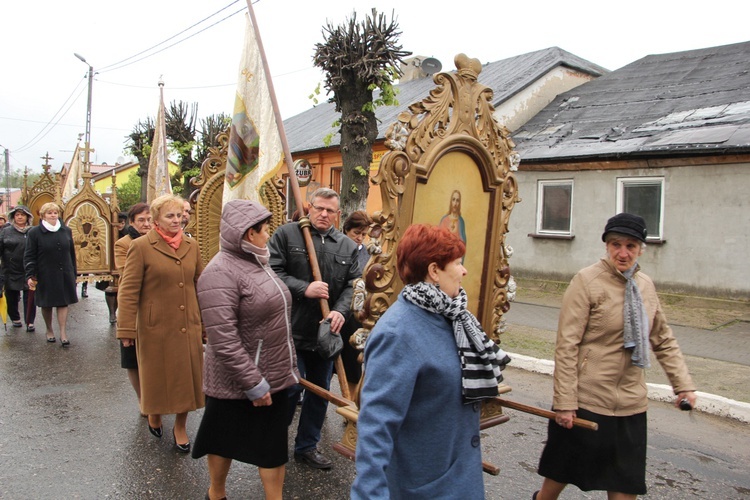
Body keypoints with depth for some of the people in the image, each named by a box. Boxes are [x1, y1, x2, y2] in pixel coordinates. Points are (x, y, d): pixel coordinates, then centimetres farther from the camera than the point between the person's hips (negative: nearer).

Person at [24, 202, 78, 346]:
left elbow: (71, 253, 12)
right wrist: (30, 275, -13)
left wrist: (73, 273, 11)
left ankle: (63, 333, 2)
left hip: (64, 274, 2)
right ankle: (49, 330, 28)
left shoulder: (66, 231, 6)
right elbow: (29, 256, -5)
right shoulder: (34, 232, -4)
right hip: (45, 276, -2)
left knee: (63, 303, 0)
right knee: (46, 304, 10)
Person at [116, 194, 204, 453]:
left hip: (188, 327, 4)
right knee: (157, 377, 12)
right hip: (155, 328, -3)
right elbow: (128, 291, -8)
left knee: (187, 378, 9)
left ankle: (180, 427, 30)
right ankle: (154, 415, 42)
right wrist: (126, 330, -11)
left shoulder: (191, 245, 6)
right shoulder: (141, 246, -7)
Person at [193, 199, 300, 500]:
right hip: (238, 383, -8)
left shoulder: (257, 262, 8)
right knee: (225, 441, 15)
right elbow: (224, 340, -26)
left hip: (274, 375, 8)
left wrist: (289, 365, 18)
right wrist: (253, 383, -22)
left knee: (273, 444, 14)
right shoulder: (220, 273, -21)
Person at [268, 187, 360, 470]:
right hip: (292, 330, -4)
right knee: (290, 388, 0)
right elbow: (273, 272, -11)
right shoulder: (287, 234, -3)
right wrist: (304, 289, -20)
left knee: (320, 391, 14)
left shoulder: (347, 246, 7)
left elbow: (352, 285, 3)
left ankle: (307, 446, 32)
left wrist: (341, 311, -14)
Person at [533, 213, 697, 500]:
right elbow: (566, 345, -15)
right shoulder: (587, 281, -13)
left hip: (631, 404, 5)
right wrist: (564, 402, -17)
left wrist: (683, 384, 8)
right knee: (562, 473, 11)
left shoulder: (646, 285, 6)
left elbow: (664, 340, 16)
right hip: (586, 400, -5)